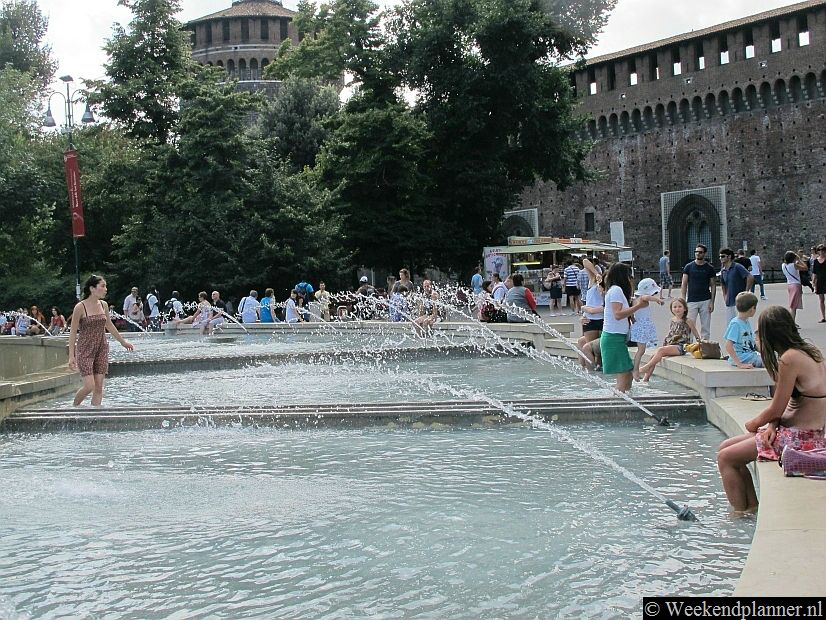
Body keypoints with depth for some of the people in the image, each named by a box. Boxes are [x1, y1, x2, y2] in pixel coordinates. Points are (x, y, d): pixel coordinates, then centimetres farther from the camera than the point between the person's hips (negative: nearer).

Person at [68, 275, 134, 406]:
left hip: (102, 348, 5)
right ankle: (74, 407, 15)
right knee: (89, 386, -11)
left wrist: (122, 341, 29)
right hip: (85, 349, -5)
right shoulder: (80, 307, -13)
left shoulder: (103, 305, 4)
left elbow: (109, 325, 20)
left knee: (99, 387, 3)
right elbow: (73, 332, -9)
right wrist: (71, 355, -13)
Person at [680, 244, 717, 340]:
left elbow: (713, 285, 6)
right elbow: (684, 284, 3)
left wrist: (712, 302, -3)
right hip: (691, 301, -1)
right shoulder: (689, 267, 3)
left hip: (705, 301, 1)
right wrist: (683, 301, -6)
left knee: (705, 327, 5)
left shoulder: (709, 268, 4)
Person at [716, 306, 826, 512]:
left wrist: (753, 424, 3)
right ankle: (752, 506, 13)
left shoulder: (790, 359, -21)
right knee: (726, 447, 14)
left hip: (799, 439, -10)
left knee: (725, 458, -3)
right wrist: (772, 425, -4)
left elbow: (775, 410, -15)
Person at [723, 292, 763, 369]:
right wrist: (739, 364, -29)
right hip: (741, 358, -9)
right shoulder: (735, 324, -14)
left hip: (751, 354, 9)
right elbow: (728, 346, -23)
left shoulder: (746, 322, 14)